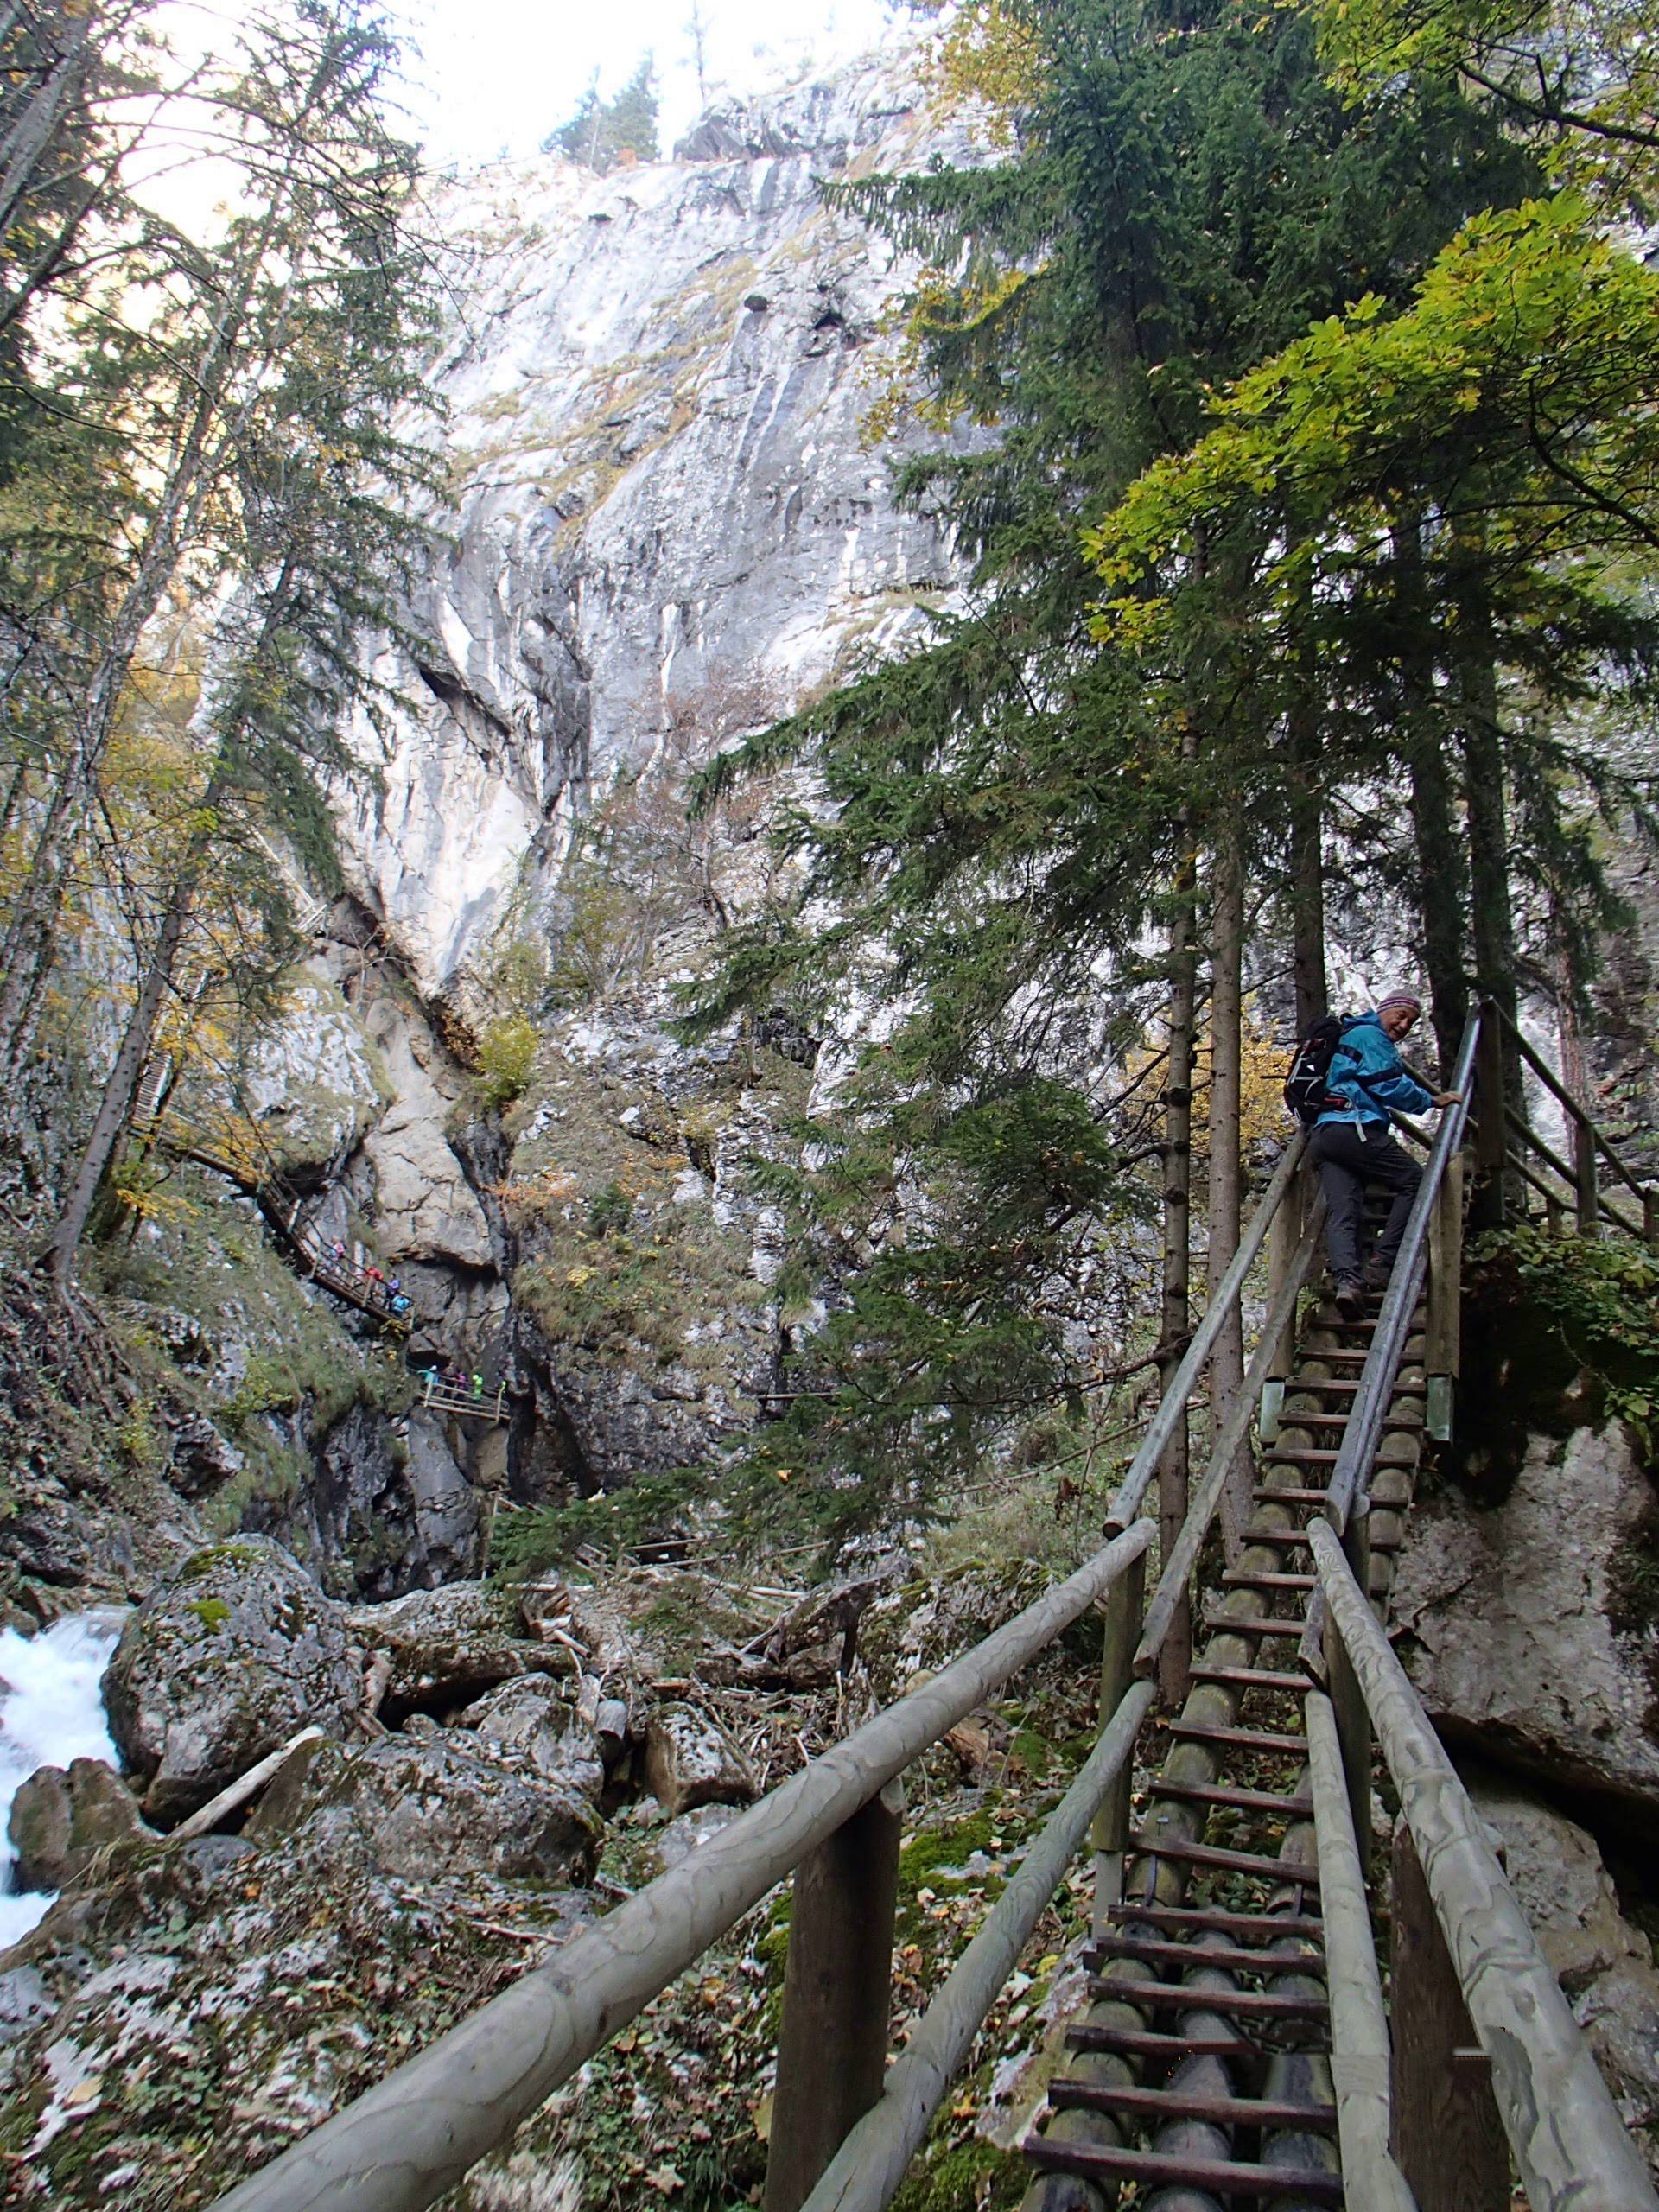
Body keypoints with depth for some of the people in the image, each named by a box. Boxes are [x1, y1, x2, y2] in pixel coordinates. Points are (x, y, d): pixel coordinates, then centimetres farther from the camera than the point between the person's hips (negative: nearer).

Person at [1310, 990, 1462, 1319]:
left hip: (1323, 1133, 9)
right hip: (1354, 1128, -9)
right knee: (1413, 1181, 1)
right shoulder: (1371, 1036, 3)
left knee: (1341, 1211, -7)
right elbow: (1391, 1087, -5)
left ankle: (1347, 1279, -27)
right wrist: (1433, 1101, 5)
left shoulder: (1351, 1036, 34)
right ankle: (1381, 1264, -8)